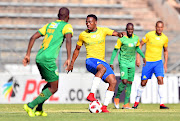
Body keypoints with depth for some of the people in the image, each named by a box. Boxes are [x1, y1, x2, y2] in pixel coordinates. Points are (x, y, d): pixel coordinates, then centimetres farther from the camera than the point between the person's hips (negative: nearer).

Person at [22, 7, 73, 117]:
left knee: (51, 83, 23)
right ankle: (31, 106, -10)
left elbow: (33, 37, 16)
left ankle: (39, 109, 16)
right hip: (48, 59, -7)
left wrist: (28, 55, 16)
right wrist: (69, 58, -21)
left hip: (39, 57, 7)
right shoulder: (67, 26, 4)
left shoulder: (49, 25, 22)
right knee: (54, 88, 2)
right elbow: (68, 40, -17)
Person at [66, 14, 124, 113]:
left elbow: (115, 33, 4)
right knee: (102, 68, -38)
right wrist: (72, 63, 18)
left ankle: (104, 106, -5)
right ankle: (91, 94, -44)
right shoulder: (83, 35, 4)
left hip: (102, 62, 4)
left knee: (113, 82, -12)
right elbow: (77, 49, 17)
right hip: (91, 61, -4)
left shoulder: (103, 31, 6)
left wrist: (120, 34, -21)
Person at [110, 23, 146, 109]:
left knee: (130, 83, 2)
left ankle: (126, 104, 8)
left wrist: (143, 56, 25)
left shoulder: (136, 38, 3)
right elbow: (115, 50, -4)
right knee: (124, 81, -17)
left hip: (132, 63, 5)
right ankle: (117, 97, 8)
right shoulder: (121, 39, -11)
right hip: (123, 62, -5)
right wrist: (111, 63, -6)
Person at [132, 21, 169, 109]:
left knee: (160, 80, -16)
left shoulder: (165, 38, 0)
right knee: (143, 83, 2)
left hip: (158, 62, 2)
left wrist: (165, 64, 11)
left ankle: (162, 103, -13)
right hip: (148, 62, -2)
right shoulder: (149, 35, -10)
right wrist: (138, 58, -7)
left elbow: (165, 51, 15)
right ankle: (137, 101, 23)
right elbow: (140, 45, 0)